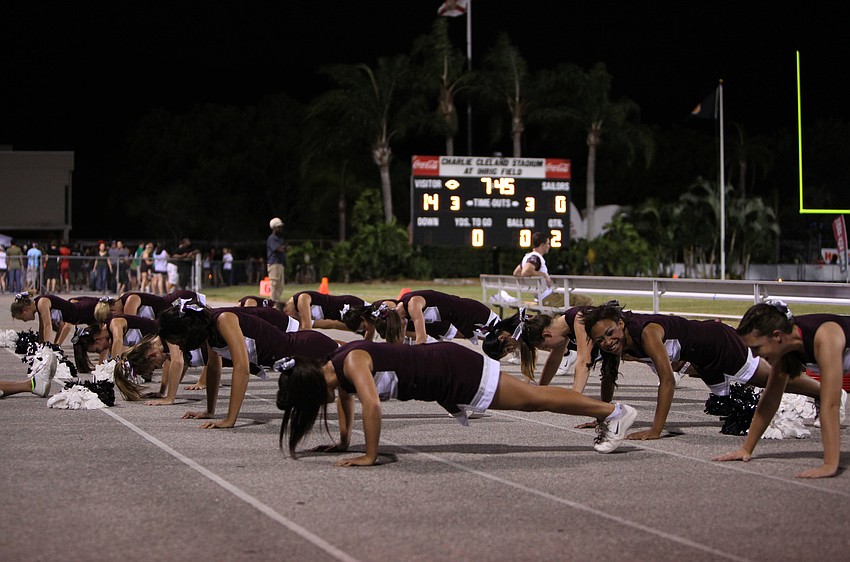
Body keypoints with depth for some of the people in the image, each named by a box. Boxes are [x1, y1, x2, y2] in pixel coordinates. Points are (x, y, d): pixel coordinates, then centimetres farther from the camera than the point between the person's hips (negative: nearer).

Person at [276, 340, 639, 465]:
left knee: (533, 398, 1)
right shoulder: (334, 370, 1)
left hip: (456, 372, -8)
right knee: (530, 400, 16)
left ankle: (614, 412, 10)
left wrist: (369, 457, -35)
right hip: (441, 376, 8)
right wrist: (344, 442, 19)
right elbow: (347, 398, 23)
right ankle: (607, 415, 27)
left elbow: (371, 404, -41)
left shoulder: (351, 362, -27)